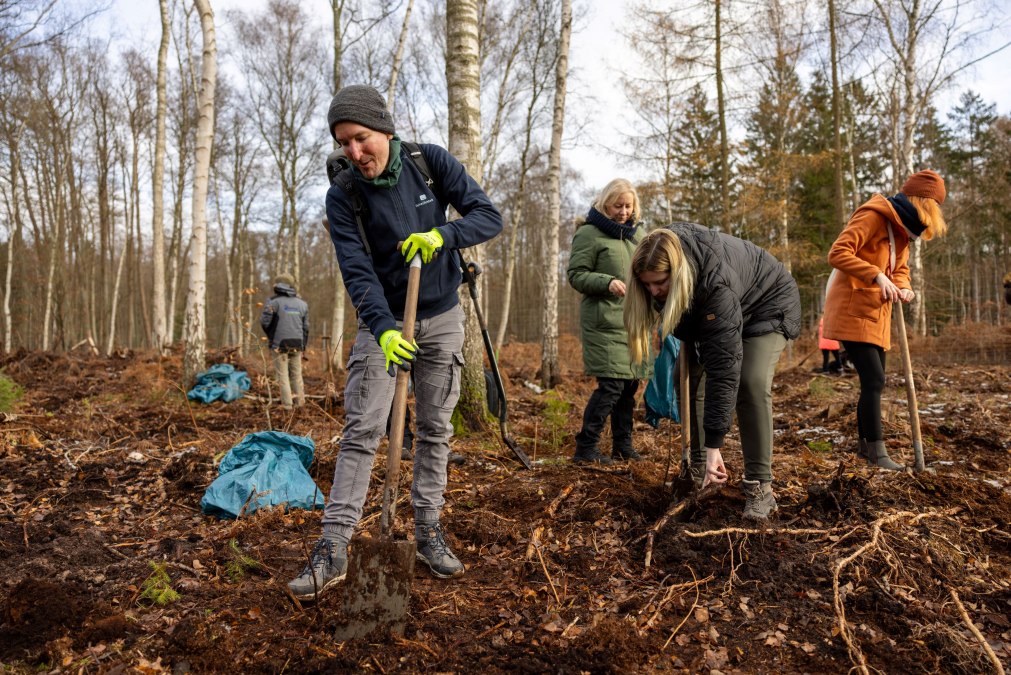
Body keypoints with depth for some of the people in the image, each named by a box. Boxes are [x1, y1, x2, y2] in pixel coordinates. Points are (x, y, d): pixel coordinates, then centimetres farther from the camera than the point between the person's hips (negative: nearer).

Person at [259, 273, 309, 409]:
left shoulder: (274, 302, -5)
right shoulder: (302, 304, 9)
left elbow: (265, 321, -9)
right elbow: (306, 327, 11)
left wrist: (270, 336, 11)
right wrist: (303, 346, 17)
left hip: (280, 345, -4)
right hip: (297, 345, 4)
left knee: (283, 376, 1)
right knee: (297, 375, 12)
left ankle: (287, 405, -1)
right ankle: (300, 403, 14)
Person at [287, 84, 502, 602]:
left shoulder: (432, 162, -9)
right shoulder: (343, 196, -12)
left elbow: (489, 216, -11)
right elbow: (357, 272, -20)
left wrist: (442, 234, -30)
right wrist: (384, 329, -35)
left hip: (441, 318, 2)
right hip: (382, 321, -1)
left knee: (435, 430, 7)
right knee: (361, 432, -6)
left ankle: (429, 531, 20)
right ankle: (333, 546, 0)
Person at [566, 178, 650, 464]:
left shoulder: (636, 233, 17)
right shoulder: (589, 233, -5)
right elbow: (576, 275, -9)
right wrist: (607, 282, -23)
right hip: (604, 321, -7)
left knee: (630, 383, 10)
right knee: (611, 384, -12)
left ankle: (623, 447, 22)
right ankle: (585, 448, -2)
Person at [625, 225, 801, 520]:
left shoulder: (716, 283, -45)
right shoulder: (666, 252, -24)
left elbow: (723, 367, -46)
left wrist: (714, 444, -46)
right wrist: (686, 338, 2)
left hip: (767, 304, -7)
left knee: (751, 384, -26)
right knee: (691, 379, -4)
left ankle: (759, 486, -19)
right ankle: (698, 468, 6)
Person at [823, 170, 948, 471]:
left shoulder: (901, 228, 15)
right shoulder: (873, 216, -14)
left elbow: (900, 270, 19)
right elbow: (837, 253, -25)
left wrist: (902, 287, -4)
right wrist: (877, 276, -33)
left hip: (877, 314, 10)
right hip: (853, 311, -10)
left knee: (873, 381, 12)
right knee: (874, 380, -13)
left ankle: (865, 446, 23)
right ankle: (878, 454, -6)